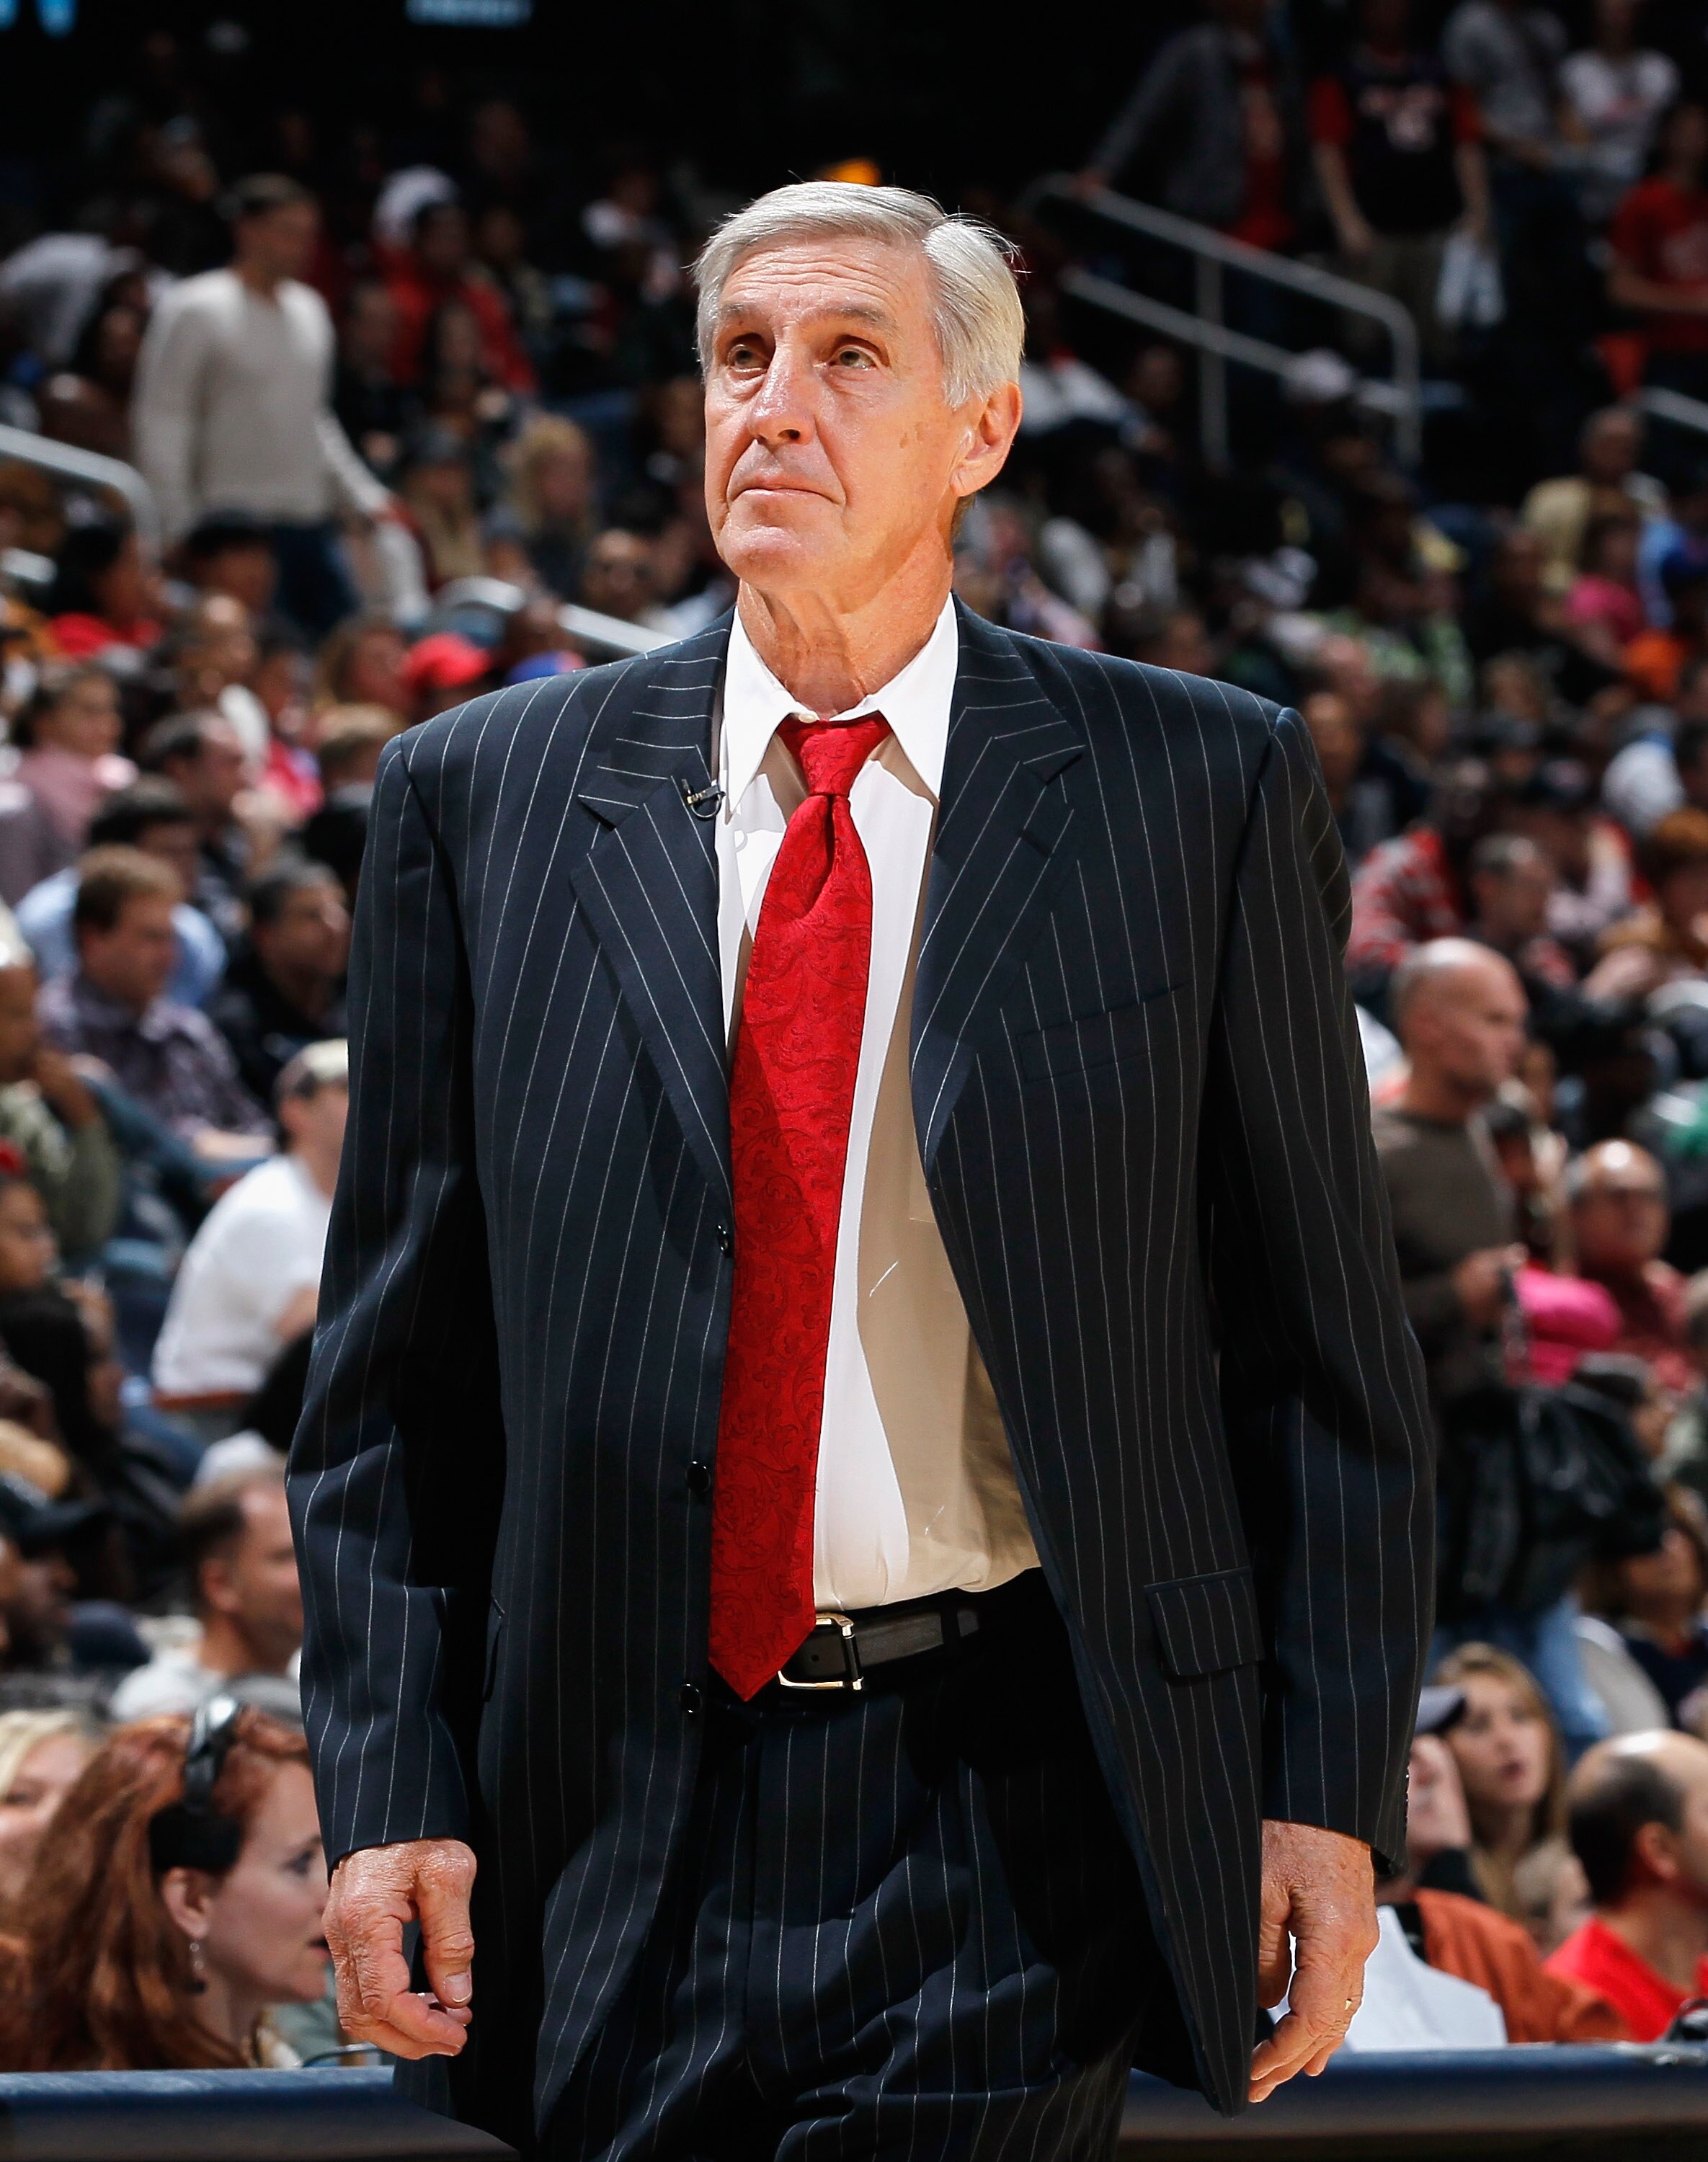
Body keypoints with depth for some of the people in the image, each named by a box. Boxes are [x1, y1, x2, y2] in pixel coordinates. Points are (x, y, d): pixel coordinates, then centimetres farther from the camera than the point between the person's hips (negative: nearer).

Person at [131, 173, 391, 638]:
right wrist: (180, 527, -12)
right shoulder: (193, 311, -5)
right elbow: (162, 425, -6)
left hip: (311, 523, 7)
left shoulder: (309, 309, 16)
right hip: (236, 522, -7)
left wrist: (364, 497, 20)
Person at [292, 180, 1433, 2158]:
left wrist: (1332, 1790, -2)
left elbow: (1324, 1336, 3)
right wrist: (387, 1787, -1)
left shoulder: (1202, 787, 1)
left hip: (1006, 1800, -2)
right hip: (612, 1825, 2)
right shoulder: (483, 796, 5)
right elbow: (392, 1364, 7)